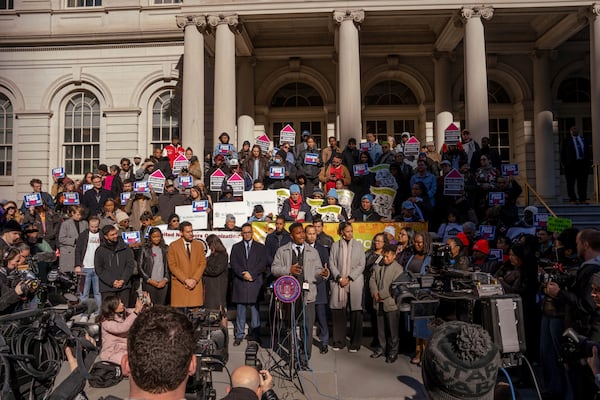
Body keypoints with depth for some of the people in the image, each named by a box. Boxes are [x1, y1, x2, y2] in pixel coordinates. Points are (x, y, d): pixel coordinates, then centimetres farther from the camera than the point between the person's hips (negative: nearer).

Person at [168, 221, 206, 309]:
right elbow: (172, 265, -3)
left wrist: (194, 279, -6)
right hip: (179, 284, -2)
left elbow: (203, 263, 6)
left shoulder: (199, 245, 10)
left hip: (196, 284, 2)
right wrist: (185, 280, -10)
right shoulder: (173, 246, 2)